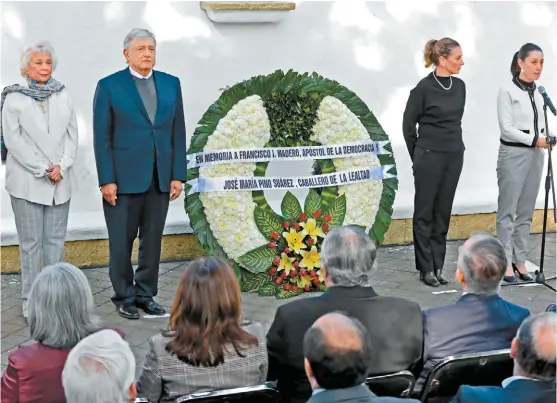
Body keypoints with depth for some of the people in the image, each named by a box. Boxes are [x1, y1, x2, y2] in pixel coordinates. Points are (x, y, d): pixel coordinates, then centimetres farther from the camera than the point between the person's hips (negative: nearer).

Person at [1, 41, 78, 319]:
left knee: (55, 241, 7)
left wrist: (62, 166, -6)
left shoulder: (63, 96, 10)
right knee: (31, 243, 0)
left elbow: (72, 134, 9)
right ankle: (31, 301, 7)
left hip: (59, 181, 3)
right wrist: (42, 169, -12)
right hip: (27, 181, -3)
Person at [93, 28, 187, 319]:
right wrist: (107, 180, -10)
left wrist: (178, 175, 2)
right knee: (121, 241, 3)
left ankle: (145, 295, 19)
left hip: (160, 178, 4)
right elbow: (102, 138, -5)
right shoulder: (109, 86, -3)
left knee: (152, 240, 8)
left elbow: (177, 133, 8)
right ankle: (124, 298, 16)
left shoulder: (171, 84, 8)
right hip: (124, 178, -3)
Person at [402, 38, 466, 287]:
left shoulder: (459, 86, 6)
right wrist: (418, 156, 4)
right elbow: (408, 125, -5)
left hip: (454, 156, 6)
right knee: (425, 212, 2)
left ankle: (438, 266, 16)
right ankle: (426, 268, 9)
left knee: (443, 212, 10)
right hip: (430, 157, -6)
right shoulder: (424, 87, -13)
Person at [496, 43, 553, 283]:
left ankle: (520, 260, 14)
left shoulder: (538, 92, 11)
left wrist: (547, 138, -5)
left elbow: (540, 124, 15)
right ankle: (506, 262, 4)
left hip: (535, 156, 7)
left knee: (526, 212, 8)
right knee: (508, 211, -1)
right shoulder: (507, 90, -9)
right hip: (513, 154, -6)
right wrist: (535, 140, -20)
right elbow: (506, 128, -14)